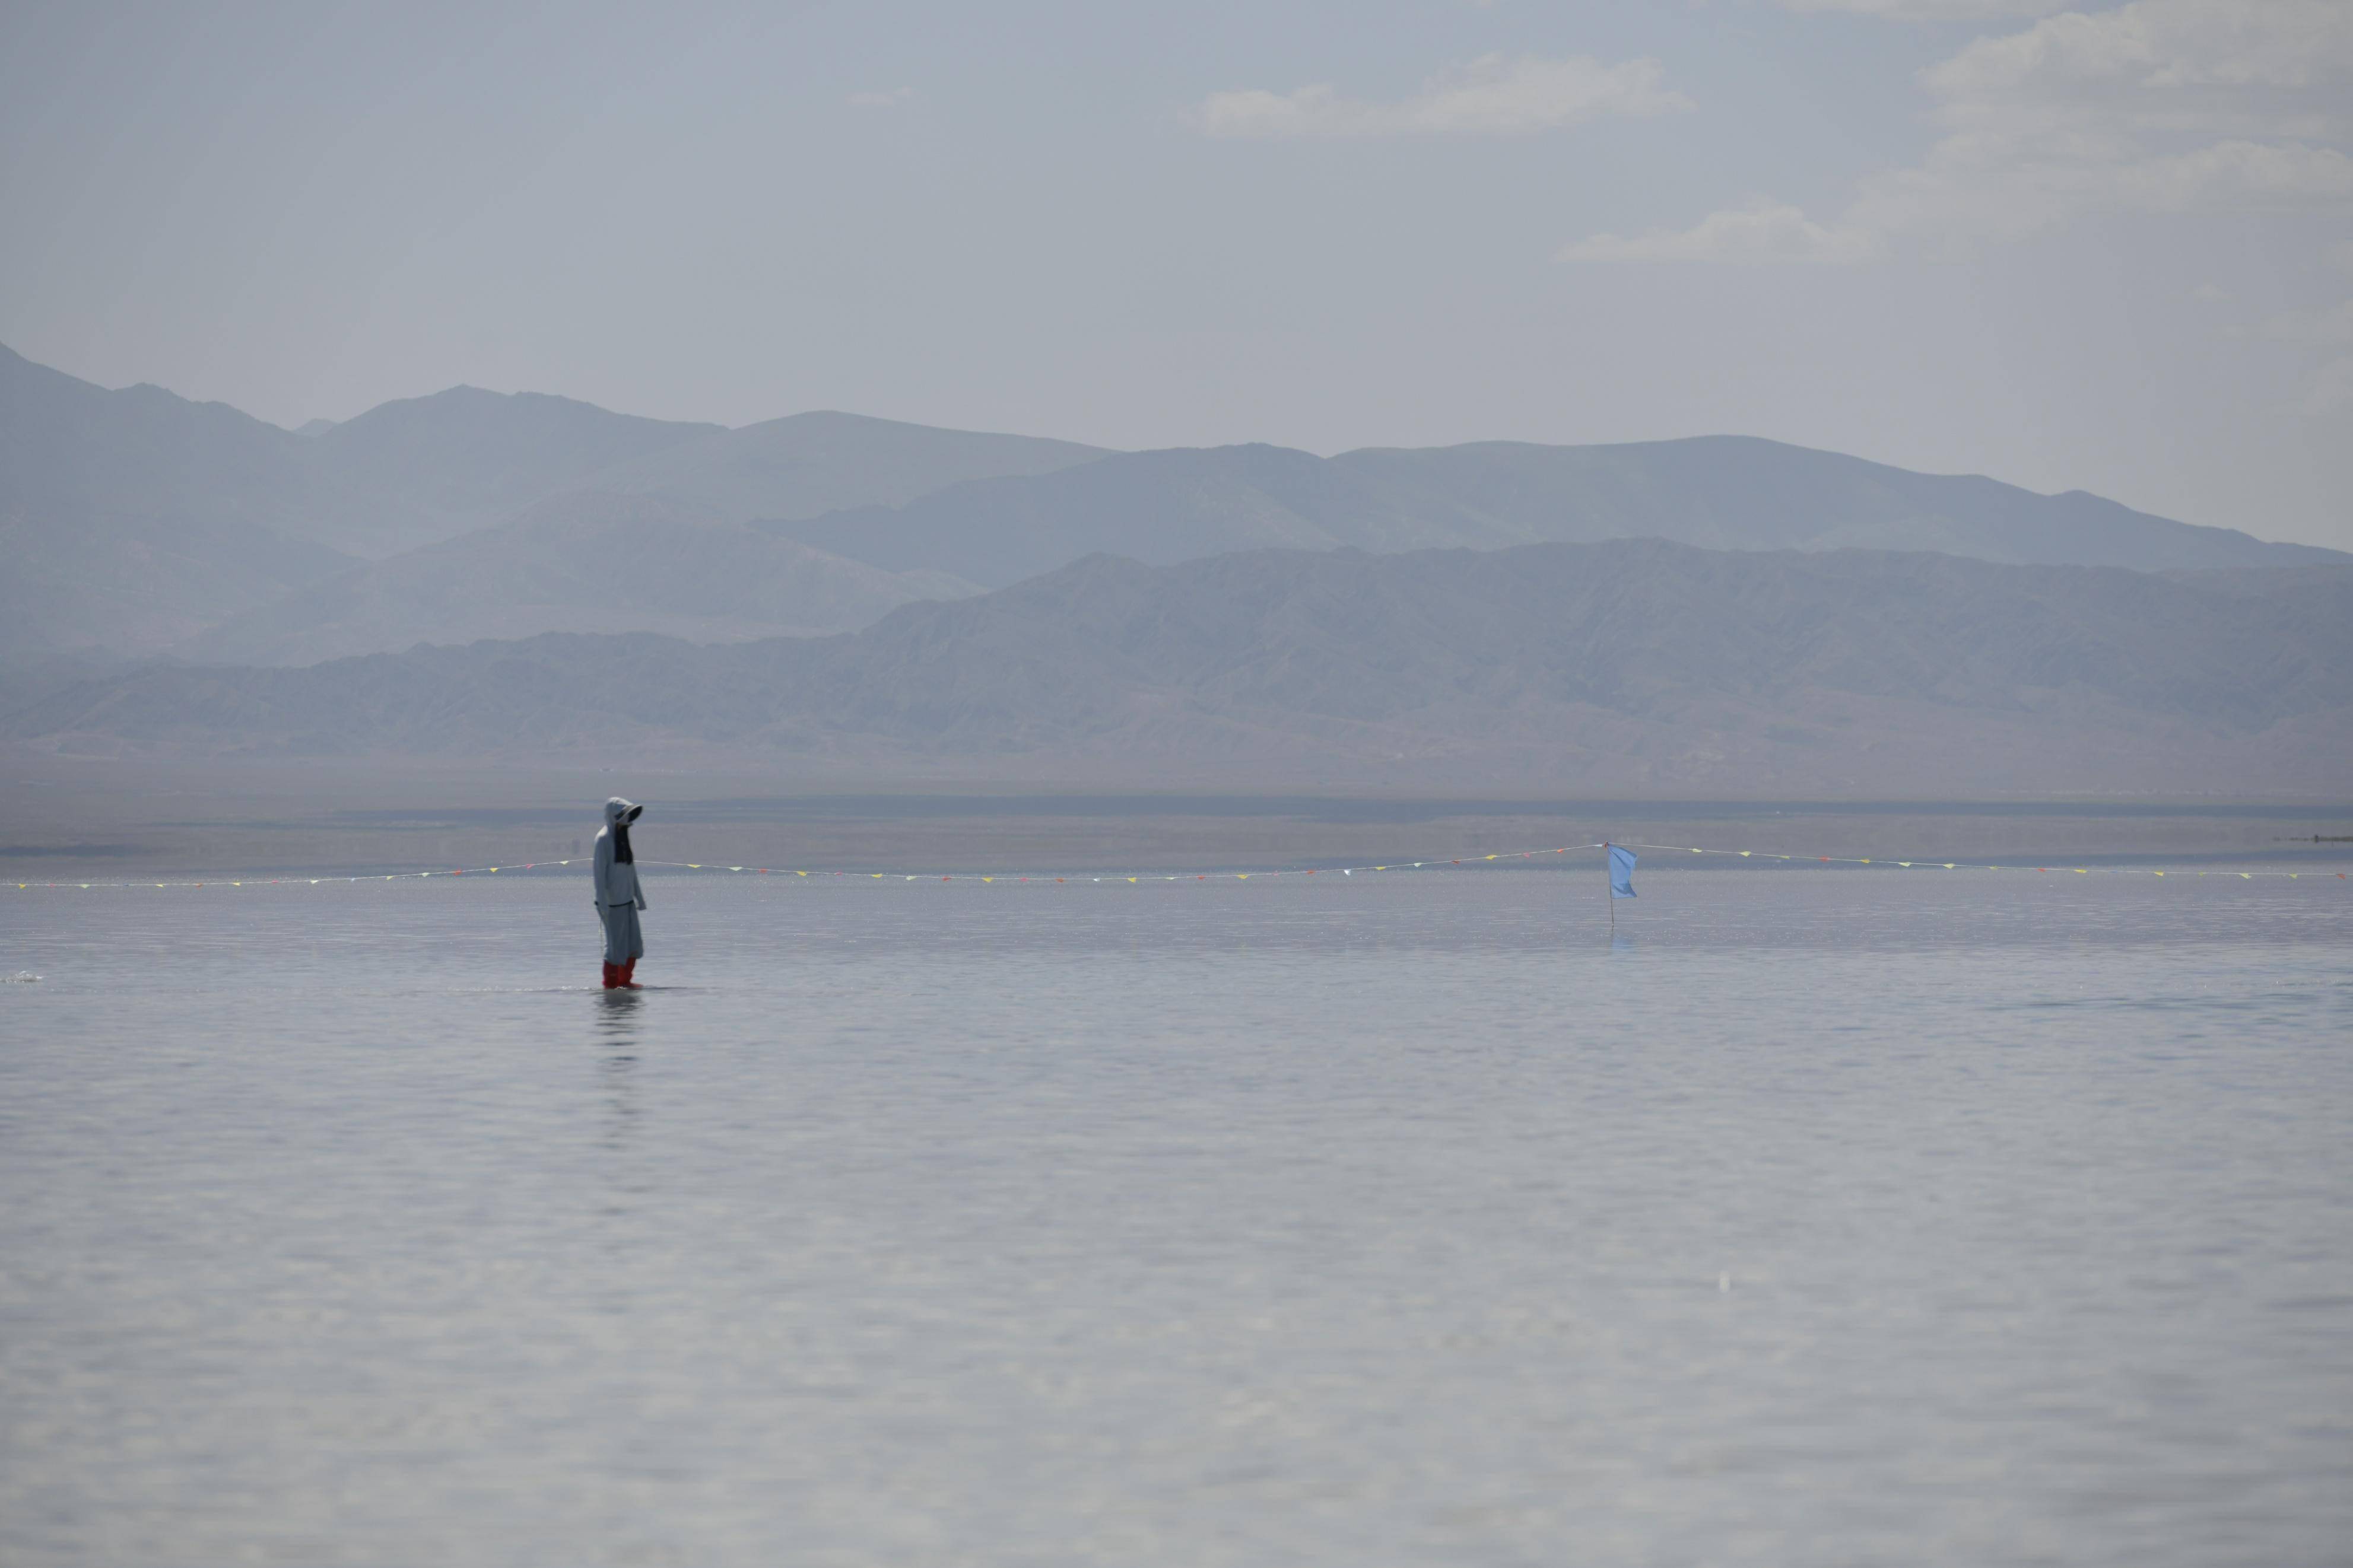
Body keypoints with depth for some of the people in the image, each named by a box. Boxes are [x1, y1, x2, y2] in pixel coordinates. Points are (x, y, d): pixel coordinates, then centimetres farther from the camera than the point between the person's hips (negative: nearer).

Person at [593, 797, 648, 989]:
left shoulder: (623, 837, 10)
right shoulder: (604, 839, -13)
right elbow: (600, 872, -16)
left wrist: (639, 898, 17)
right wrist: (603, 905, -19)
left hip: (627, 900, 8)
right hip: (613, 902, -8)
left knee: (634, 944, 10)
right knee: (617, 945, -3)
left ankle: (625, 981, 20)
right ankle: (611, 985, 6)